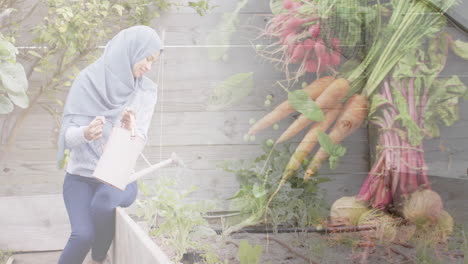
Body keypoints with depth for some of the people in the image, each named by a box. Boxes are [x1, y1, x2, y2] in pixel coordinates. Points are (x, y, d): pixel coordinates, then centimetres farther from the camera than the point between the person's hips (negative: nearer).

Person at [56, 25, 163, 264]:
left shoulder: (146, 90, -1)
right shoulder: (88, 80, -7)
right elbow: (67, 133, -9)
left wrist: (131, 130, -28)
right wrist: (85, 133, -32)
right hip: (81, 175, -1)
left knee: (104, 203, -33)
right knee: (83, 235, -26)